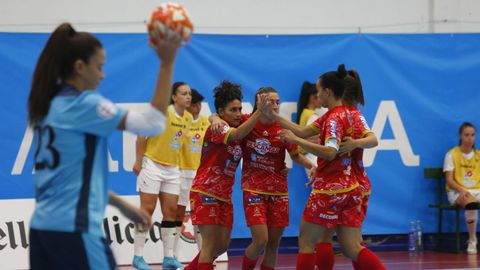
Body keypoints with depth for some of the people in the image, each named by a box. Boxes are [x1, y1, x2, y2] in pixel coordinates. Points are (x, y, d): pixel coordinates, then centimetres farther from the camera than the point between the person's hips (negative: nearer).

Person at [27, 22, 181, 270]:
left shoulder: (49, 106, 15)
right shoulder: (84, 104, -10)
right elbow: (153, 123, -13)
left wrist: (121, 205, 23)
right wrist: (167, 62, -11)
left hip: (43, 225, 8)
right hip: (72, 229, -8)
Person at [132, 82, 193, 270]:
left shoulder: (188, 118, 4)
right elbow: (142, 135, -12)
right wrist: (138, 161, -13)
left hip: (172, 169, 6)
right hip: (152, 165, -6)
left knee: (171, 211, 4)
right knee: (147, 210, -4)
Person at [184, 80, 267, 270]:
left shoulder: (234, 128, 9)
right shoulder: (217, 128, -16)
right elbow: (237, 134, -34)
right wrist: (259, 112, -41)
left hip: (224, 196, 8)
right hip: (205, 192, -8)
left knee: (222, 245, 10)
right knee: (210, 244, -9)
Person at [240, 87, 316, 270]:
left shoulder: (283, 130, -3)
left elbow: (295, 155, 6)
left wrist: (312, 166, -11)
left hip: (278, 191, 2)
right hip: (253, 190, -2)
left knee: (274, 243, 6)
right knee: (261, 241, -12)